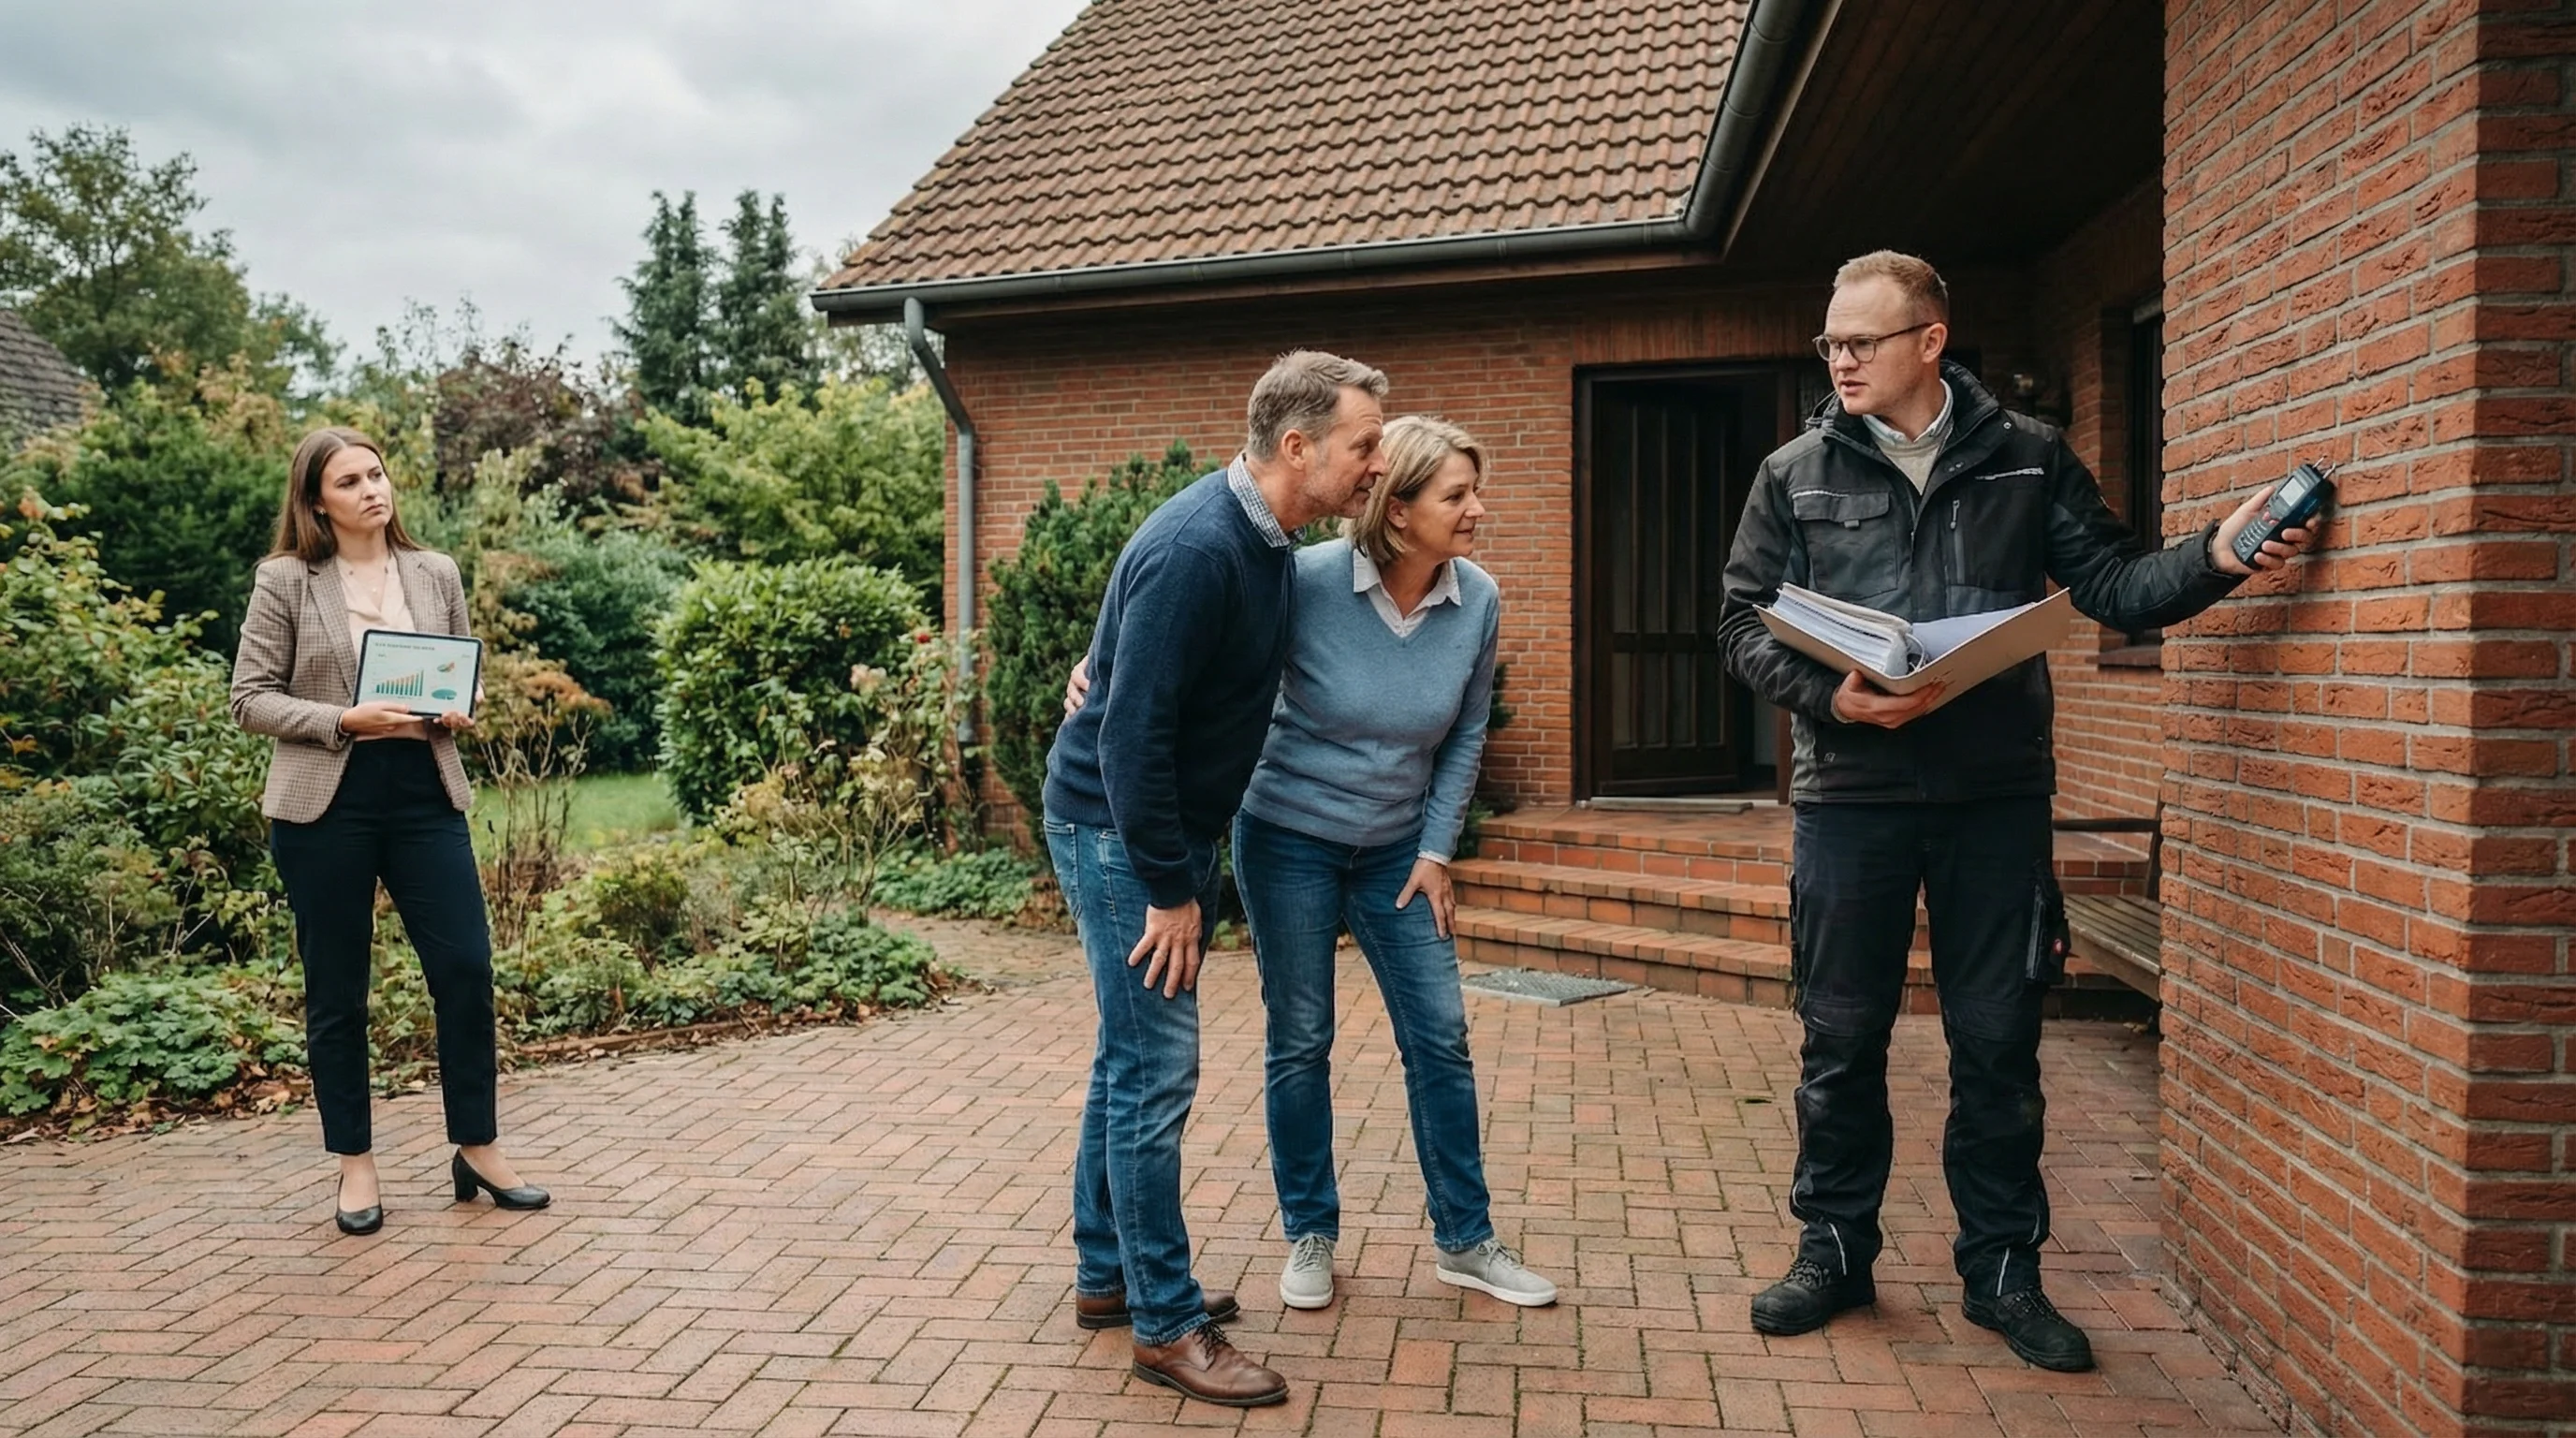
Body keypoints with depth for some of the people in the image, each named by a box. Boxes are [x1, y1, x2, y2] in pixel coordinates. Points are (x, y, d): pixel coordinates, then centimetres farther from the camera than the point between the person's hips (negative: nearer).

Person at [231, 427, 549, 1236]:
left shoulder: (436, 574, 7)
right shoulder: (284, 581, -1)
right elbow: (250, 699, -3)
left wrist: (458, 713, -7)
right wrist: (343, 721, -17)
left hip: (424, 795, 2)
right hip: (325, 804, -2)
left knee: (466, 968, -1)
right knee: (335, 991, 6)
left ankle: (478, 1148, 13)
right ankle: (356, 1164, 20)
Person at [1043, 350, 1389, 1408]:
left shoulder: (1268, 540, 5)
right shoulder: (1195, 550, -25)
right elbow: (1132, 733, -26)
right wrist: (1169, 888, -21)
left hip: (1171, 827, 10)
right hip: (1117, 829, -10)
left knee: (1132, 1060, 16)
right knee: (1156, 1072, -4)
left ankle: (1107, 1275, 30)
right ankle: (1167, 1326, 8)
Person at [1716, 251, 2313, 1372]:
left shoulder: (2027, 458, 6)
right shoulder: (1796, 473, 4)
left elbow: (2110, 582, 5)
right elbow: (1745, 624, 2)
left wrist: (2214, 557, -13)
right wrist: (1828, 696, -15)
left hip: (1998, 796, 1)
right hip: (1850, 797, 0)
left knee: (1999, 1046, 7)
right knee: (1841, 1042, 7)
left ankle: (2002, 1273, 23)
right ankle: (1834, 1251, 24)